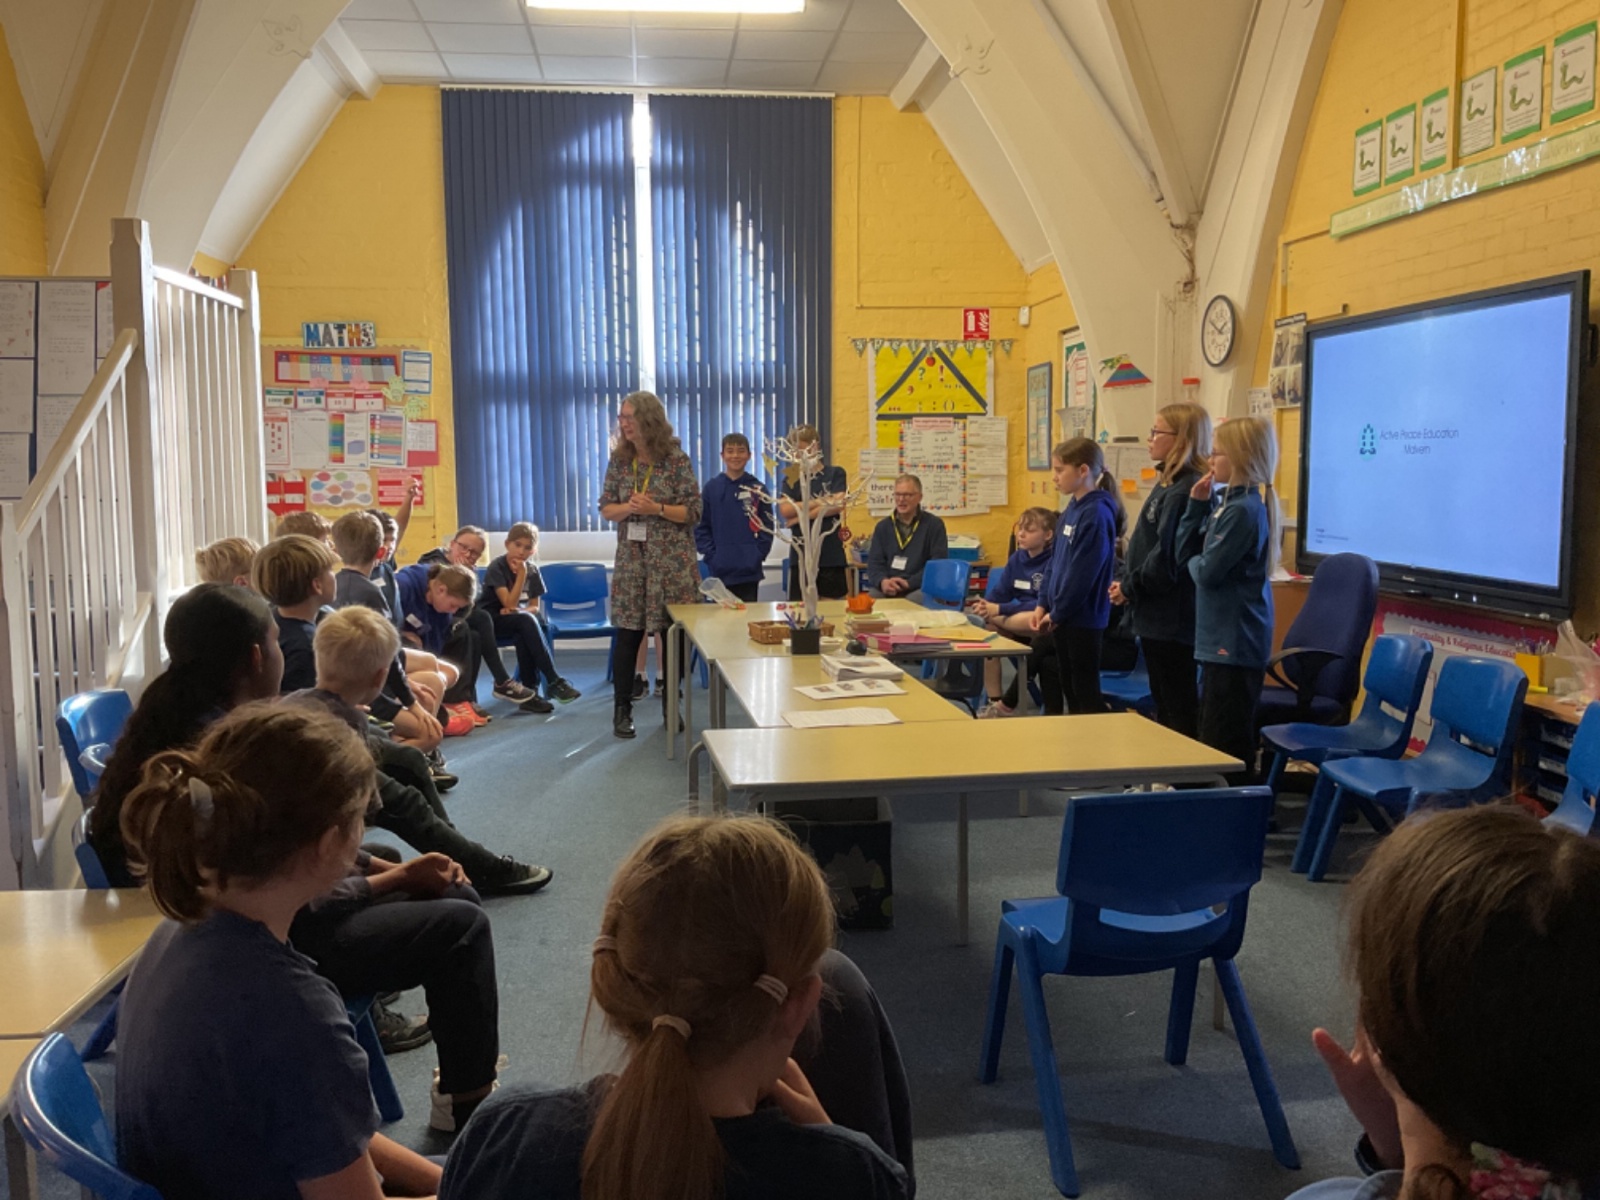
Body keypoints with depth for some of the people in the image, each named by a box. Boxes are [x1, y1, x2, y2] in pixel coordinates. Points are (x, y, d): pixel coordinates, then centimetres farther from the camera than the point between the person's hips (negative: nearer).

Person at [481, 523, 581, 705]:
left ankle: (529, 688, -28)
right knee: (526, 621, -33)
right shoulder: (497, 568, -15)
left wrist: (519, 611, -18)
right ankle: (553, 681, -35)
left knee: (523, 635, -34)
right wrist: (521, 574, -26)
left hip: (516, 620, 4)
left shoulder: (532, 569, 1)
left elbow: (535, 607, 3)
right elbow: (509, 603, -23)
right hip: (489, 620, -4)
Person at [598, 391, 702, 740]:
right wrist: (627, 508, -14)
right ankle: (622, 709, 8)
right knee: (627, 632, -1)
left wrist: (656, 508, -19)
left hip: (672, 561, -2)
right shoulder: (619, 461, 5)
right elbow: (605, 508, 8)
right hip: (631, 559, 2)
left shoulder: (677, 460, -5)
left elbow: (694, 511, -6)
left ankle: (671, 706, 18)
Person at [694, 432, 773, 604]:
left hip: (750, 570, 0)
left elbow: (767, 527, 4)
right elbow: (702, 526, 3)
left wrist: (758, 555, -7)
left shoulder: (757, 489, 4)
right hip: (720, 570, 0)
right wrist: (711, 556, -7)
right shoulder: (712, 487, 3)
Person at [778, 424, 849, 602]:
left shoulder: (835, 473, 5)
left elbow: (837, 505, -10)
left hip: (831, 556, -2)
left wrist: (800, 516, -9)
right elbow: (785, 510, -5)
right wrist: (819, 501, -10)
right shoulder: (792, 477, 10)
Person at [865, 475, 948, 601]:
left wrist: (909, 583, -16)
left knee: (914, 600, -37)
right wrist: (882, 581, -16)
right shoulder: (883, 526, 16)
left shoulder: (934, 524, 6)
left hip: (920, 588, -2)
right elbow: (874, 562, 8)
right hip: (886, 590, 2)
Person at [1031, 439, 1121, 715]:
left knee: (1085, 688, 1)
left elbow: (1083, 572, -20)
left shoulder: (1096, 514, -18)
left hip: (1083, 617, -9)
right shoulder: (1072, 509, 9)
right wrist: (1043, 604, 8)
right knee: (1068, 685, 16)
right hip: (1062, 616, 9)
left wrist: (1056, 613, -13)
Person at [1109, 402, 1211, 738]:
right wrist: (1126, 584, 5)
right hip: (1158, 617, 10)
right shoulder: (1167, 484, 12)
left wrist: (1129, 587, -10)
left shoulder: (1184, 491, -19)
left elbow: (1166, 560, -23)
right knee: (1163, 702, 19)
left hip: (1172, 619, -10)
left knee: (1179, 710, 0)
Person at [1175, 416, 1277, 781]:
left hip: (1235, 641, -10)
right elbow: (1184, 553, 11)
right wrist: (1197, 504, 4)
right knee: (1211, 732, 18)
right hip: (1221, 638, 10)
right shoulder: (1227, 504, 10)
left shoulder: (1243, 510, -19)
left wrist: (1195, 560, 1)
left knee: (1225, 739, -3)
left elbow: (1207, 571, -21)